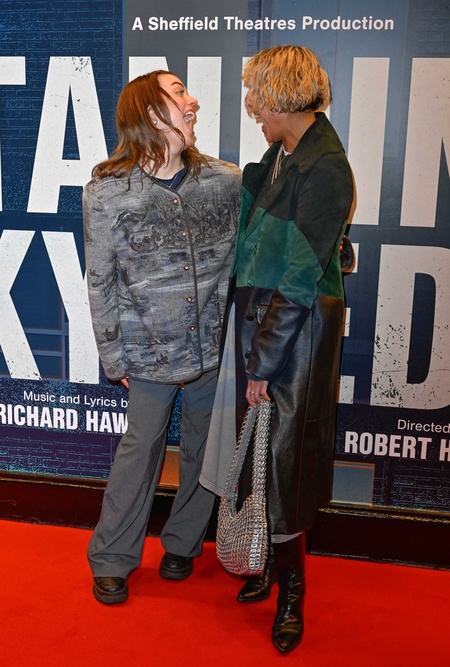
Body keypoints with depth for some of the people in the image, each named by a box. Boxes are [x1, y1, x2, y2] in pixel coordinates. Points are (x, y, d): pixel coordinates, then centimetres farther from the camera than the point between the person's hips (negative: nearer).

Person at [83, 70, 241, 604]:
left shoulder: (227, 182, -3)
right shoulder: (105, 194, -9)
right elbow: (100, 283, -3)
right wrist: (115, 357, -1)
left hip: (215, 347, 3)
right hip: (150, 351, -2)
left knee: (204, 449, 15)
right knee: (139, 448, 9)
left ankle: (182, 544, 39)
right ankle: (111, 560, 30)